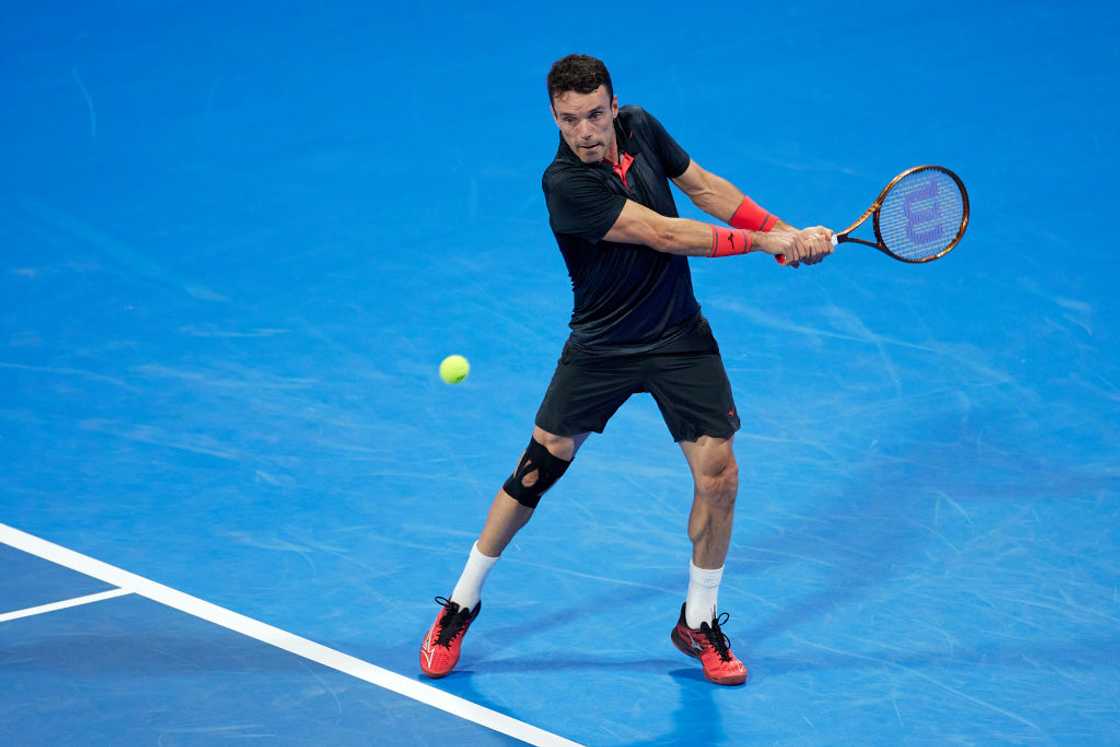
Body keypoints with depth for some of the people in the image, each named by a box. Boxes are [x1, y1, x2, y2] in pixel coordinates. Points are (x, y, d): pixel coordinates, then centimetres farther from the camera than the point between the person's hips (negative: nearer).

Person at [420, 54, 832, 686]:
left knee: (719, 476, -5)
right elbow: (665, 235, -26)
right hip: (601, 347, -4)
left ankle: (699, 622, 15)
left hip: (680, 339, 4)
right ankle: (462, 604, 21)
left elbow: (703, 185, 8)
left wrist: (787, 232, -2)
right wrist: (762, 241, -20)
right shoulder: (565, 183, -26)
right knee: (537, 472, 1)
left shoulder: (640, 128, -6)